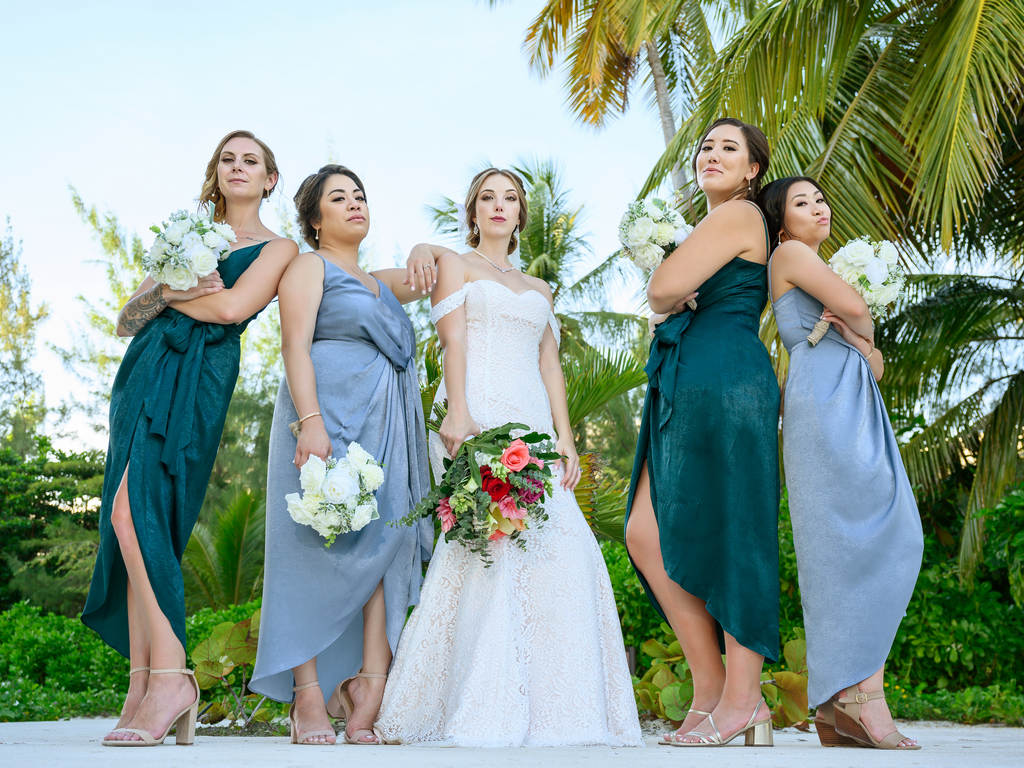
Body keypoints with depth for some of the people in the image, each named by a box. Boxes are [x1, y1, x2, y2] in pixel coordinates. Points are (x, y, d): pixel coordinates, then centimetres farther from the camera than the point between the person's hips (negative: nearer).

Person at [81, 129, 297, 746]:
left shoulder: (278, 248, 10)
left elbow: (230, 307, -8)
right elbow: (128, 320, 20)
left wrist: (166, 293, 7)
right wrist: (168, 290, -1)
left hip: (196, 380, -6)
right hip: (145, 373, 6)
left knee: (133, 509, -24)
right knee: (136, 524, -4)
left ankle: (170, 673, -22)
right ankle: (143, 688, -6)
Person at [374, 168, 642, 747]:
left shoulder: (539, 289, 29)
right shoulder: (456, 264, 16)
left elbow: (551, 367, 20)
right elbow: (453, 341, 0)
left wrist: (565, 437, 6)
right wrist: (458, 412, -16)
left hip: (532, 424, 5)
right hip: (477, 417, -5)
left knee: (559, 542, -11)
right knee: (489, 534, -21)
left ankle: (547, 704, -6)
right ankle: (483, 710, -20)